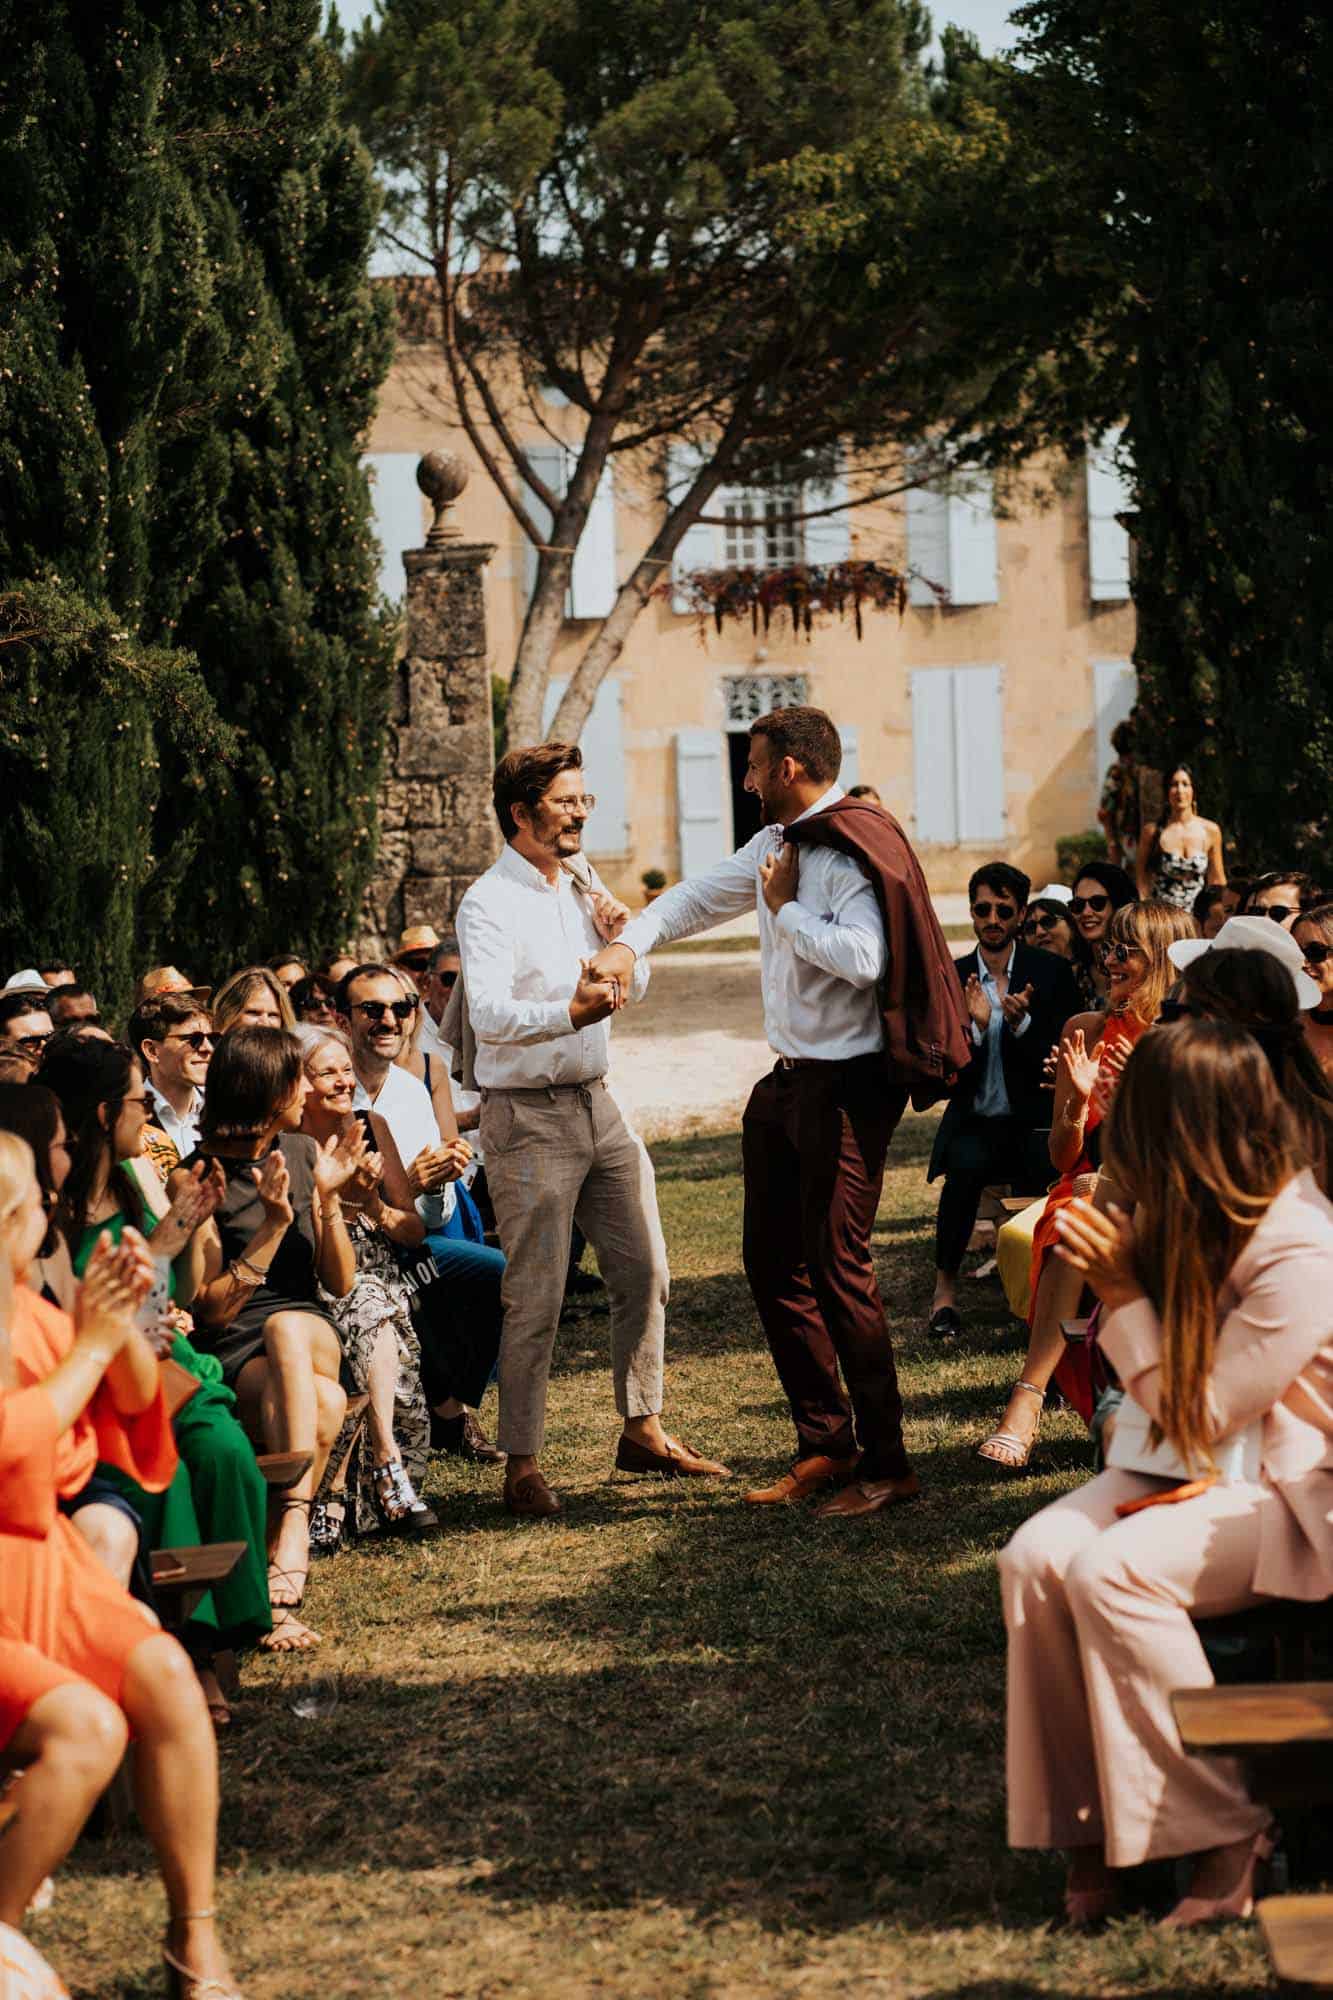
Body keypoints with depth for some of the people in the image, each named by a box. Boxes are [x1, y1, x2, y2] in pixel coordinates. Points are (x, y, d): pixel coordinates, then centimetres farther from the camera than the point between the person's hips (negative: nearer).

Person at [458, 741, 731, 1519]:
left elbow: (636, 981, 19)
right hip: (529, 1114, -7)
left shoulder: (581, 886, 12)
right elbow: (488, 1015, -25)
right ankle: (523, 1464, 2)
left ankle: (643, 1428, 24)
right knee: (536, 1299, -6)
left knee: (645, 1272, 11)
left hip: (597, 1102, 8)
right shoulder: (490, 903, -12)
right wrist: (570, 1013, -41)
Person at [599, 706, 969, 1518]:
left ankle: (886, 1465, 1)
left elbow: (863, 957, -29)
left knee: (839, 1273, -9)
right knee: (774, 1266, 12)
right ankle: (825, 1445, 22)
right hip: (789, 1083, 10)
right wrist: (629, 943, 11)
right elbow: (702, 896, 26)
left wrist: (787, 908, -15)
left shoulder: (856, 850, -16)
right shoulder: (778, 845, 13)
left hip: (847, 1087, -10)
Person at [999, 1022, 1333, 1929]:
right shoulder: (1199, 1222, 3)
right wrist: (1116, 1275, 1)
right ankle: (1085, 1824, -13)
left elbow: (1200, 1417, -18)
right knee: (1034, 1557, -18)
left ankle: (1225, 1833, -17)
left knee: (1111, 1571, -30)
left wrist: (1123, 1293, -16)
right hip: (1194, 1465, 8)